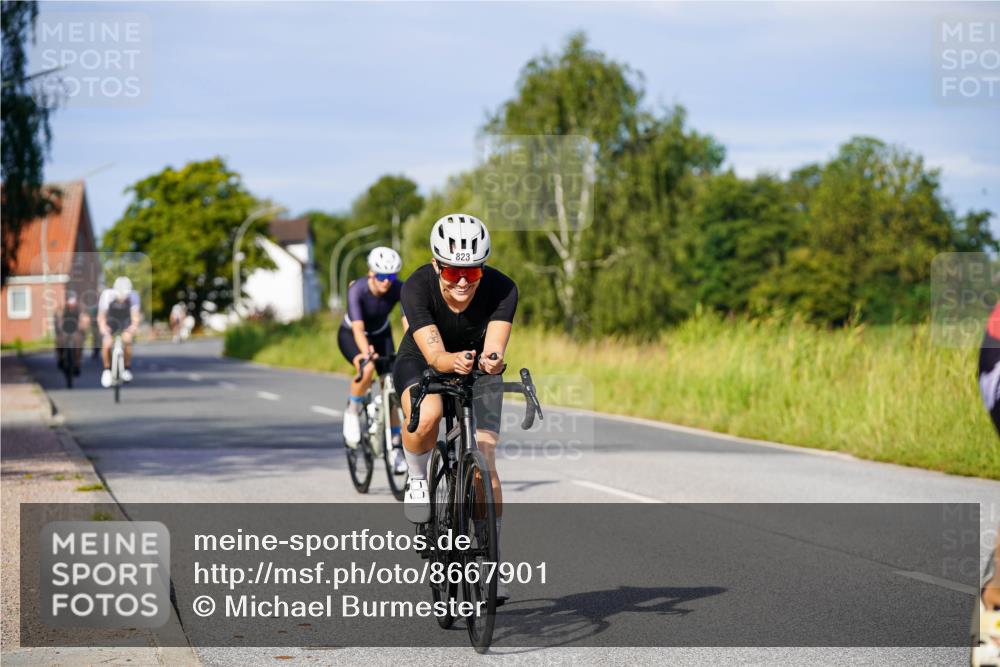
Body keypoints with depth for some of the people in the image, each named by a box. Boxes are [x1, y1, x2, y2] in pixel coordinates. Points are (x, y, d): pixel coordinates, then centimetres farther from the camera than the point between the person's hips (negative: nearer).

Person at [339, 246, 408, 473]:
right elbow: (358, 329, -43)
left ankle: (395, 447, 0)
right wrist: (367, 353, -60)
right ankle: (352, 412, -7)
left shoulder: (400, 289, -26)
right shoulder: (357, 290, -34)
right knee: (367, 369, -34)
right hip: (350, 335, -3)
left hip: (381, 334, 3)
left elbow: (408, 323, -32)